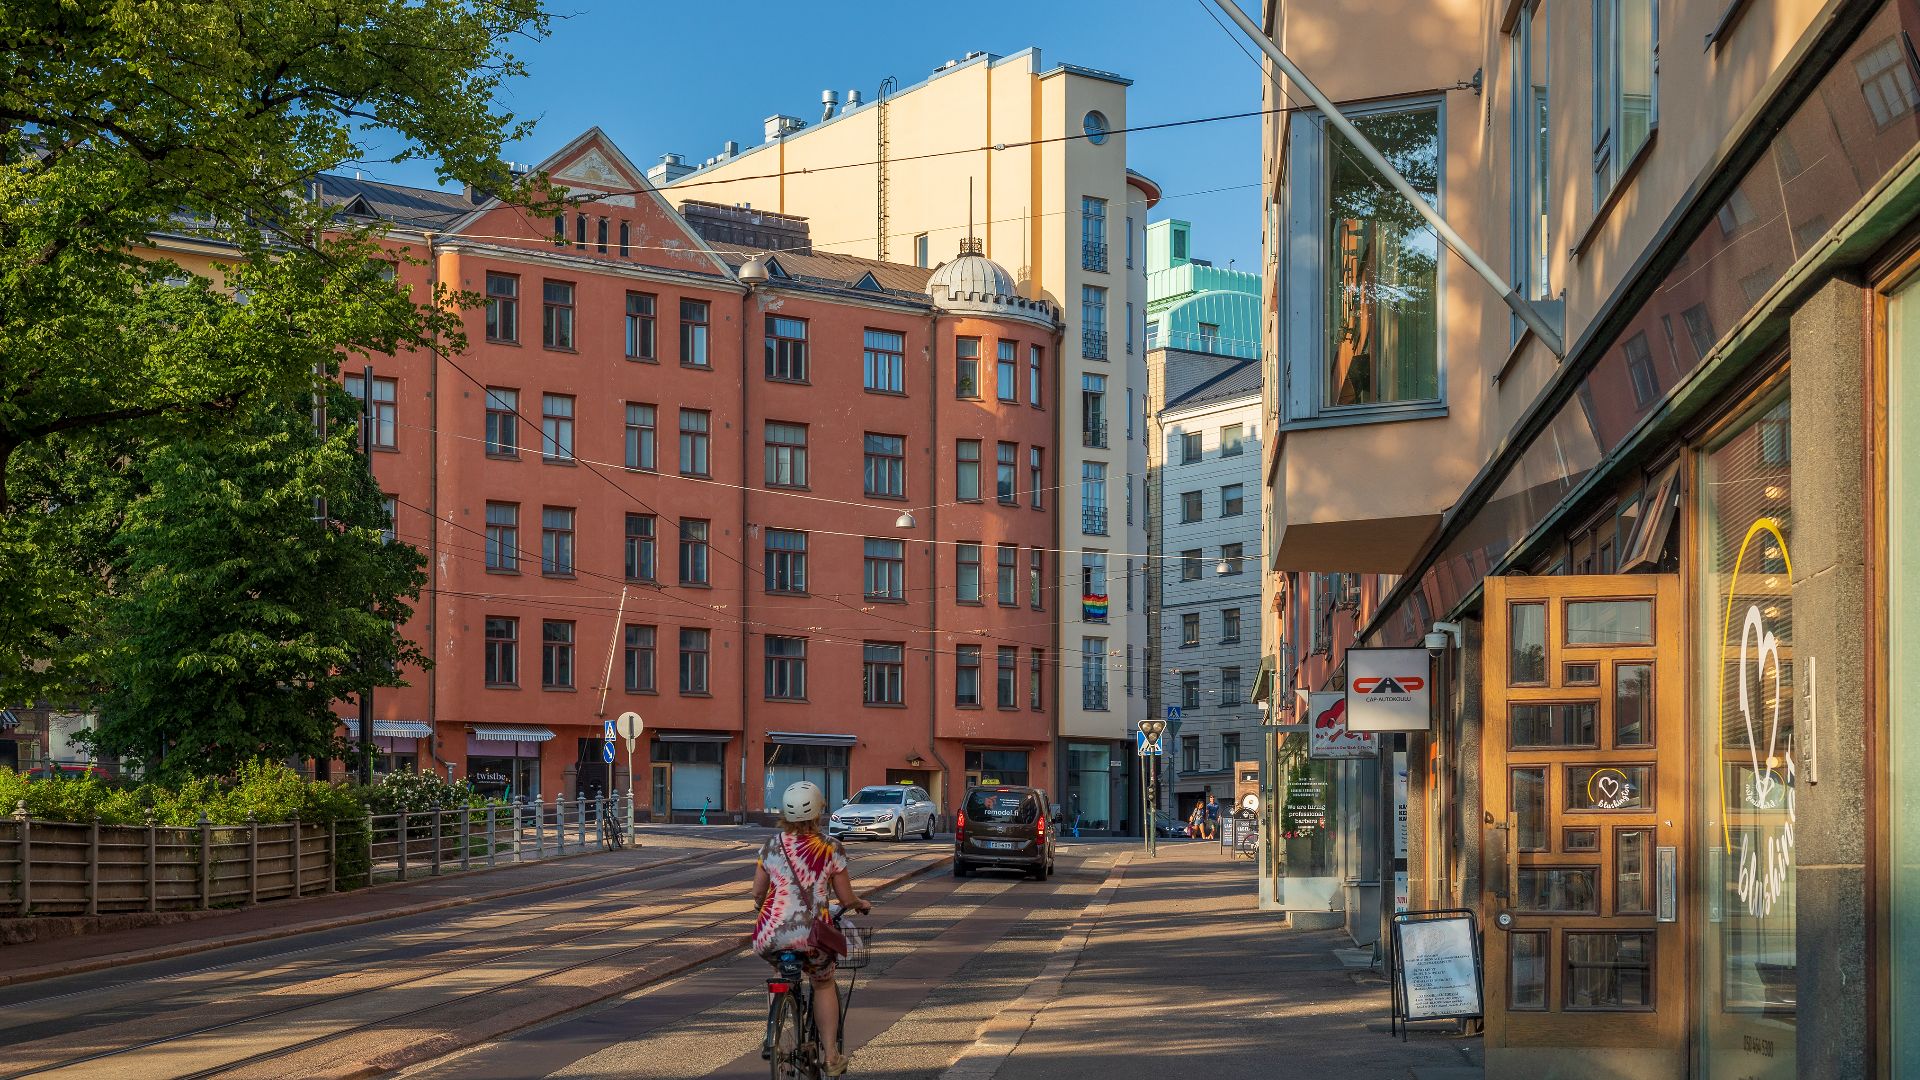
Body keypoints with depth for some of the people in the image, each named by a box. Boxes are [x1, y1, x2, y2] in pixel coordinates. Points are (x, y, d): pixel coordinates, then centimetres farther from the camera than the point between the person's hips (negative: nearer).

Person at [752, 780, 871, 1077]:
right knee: (824, 985, 25)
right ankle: (831, 1057, 20)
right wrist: (861, 905, 28)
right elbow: (846, 899, 6)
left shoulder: (771, 846, 7)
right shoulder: (831, 848, 1)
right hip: (810, 935, -2)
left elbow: (758, 894, 14)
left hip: (770, 937, 2)